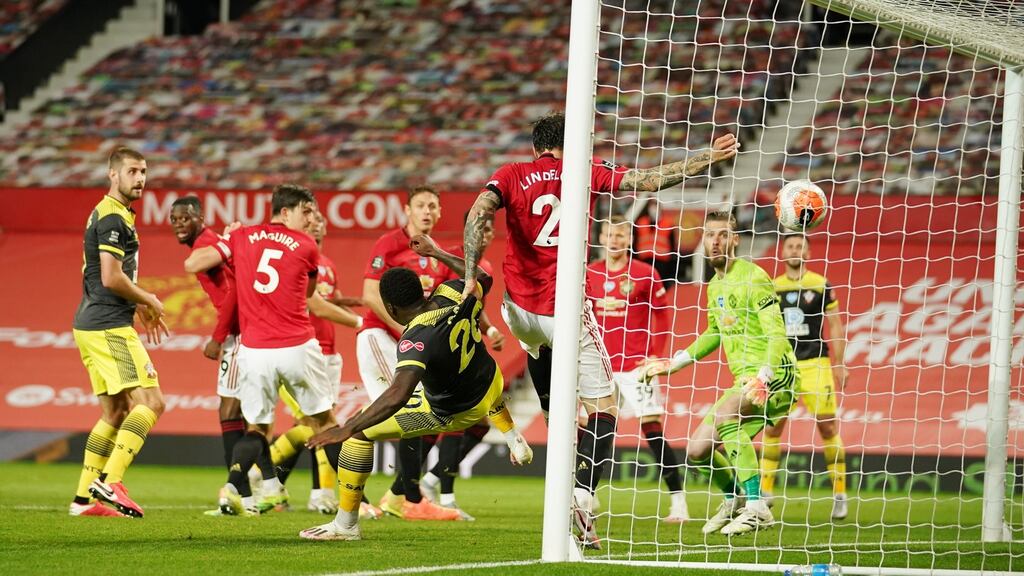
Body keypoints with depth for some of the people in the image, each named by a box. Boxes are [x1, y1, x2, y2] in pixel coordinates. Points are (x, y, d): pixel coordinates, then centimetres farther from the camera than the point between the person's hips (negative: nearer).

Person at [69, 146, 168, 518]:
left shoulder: (106, 215, 19)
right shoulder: (113, 217, -13)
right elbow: (111, 278, -20)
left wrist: (140, 308, 20)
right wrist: (150, 301, -6)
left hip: (92, 326, 10)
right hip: (109, 328, -10)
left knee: (116, 411, 13)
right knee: (150, 401, -13)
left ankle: (84, 496, 12)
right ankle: (110, 481, -19)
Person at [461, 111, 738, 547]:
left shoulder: (511, 175, 5)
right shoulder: (584, 172, 3)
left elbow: (478, 213, -12)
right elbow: (649, 180, 0)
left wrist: (471, 278, -15)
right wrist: (707, 160, 7)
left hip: (519, 310, 4)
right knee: (603, 407, 0)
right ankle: (582, 494, -23)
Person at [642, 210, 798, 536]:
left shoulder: (752, 278, -12)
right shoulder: (715, 286, 14)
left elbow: (777, 334, -20)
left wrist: (763, 377, -35)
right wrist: (672, 364, 27)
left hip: (774, 376, -9)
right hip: (745, 380, 9)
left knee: (723, 418, -33)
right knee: (698, 451, 5)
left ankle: (757, 508, -28)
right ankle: (735, 499, 33)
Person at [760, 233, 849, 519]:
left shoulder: (821, 286, 1)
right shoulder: (773, 288, 8)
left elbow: (836, 327, 4)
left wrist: (839, 365, -1)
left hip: (814, 364, -3)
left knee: (828, 426, -5)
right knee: (772, 427, 0)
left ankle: (840, 494, 2)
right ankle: (765, 493, 8)